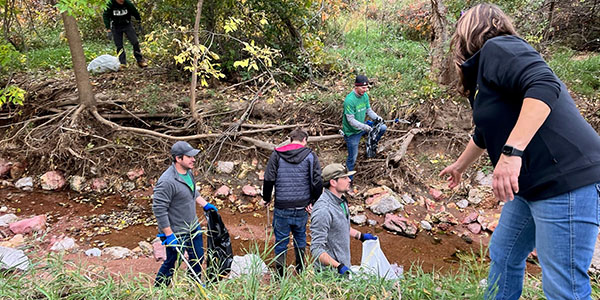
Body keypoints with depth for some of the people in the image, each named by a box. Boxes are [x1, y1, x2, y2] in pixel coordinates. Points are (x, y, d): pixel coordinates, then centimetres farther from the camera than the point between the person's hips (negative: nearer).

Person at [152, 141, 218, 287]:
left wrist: (205, 204, 16)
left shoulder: (188, 172, 0)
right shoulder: (167, 182, -29)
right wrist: (169, 235, -23)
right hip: (176, 233, -8)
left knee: (197, 257, 22)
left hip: (193, 227, 8)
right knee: (171, 263, 10)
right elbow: (159, 209, -26)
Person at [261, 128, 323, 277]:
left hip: (282, 207, -1)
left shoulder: (276, 154, -1)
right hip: (302, 207, 1)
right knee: (300, 237, 21)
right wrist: (313, 201, 4)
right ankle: (300, 271, 35)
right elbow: (317, 181, -7)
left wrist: (266, 198, 8)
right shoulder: (310, 155, -2)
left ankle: (280, 275, 18)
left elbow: (269, 179, -5)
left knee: (281, 241, 10)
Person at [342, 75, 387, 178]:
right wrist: (365, 127, -38)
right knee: (352, 158, 3)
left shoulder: (365, 95, -4)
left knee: (383, 128, 1)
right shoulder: (349, 100, -28)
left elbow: (368, 110, 5)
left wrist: (376, 117, -14)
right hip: (352, 133, -7)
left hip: (362, 127, 7)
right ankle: (348, 178, 24)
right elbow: (351, 120, -29)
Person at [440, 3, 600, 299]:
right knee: (503, 256, 18)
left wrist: (512, 152, -34)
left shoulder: (496, 48, -9)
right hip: (532, 184, 10)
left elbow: (545, 85, -27)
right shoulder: (484, 68, 19)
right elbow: (485, 133, 32)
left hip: (566, 179, -10)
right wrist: (459, 165, 45)